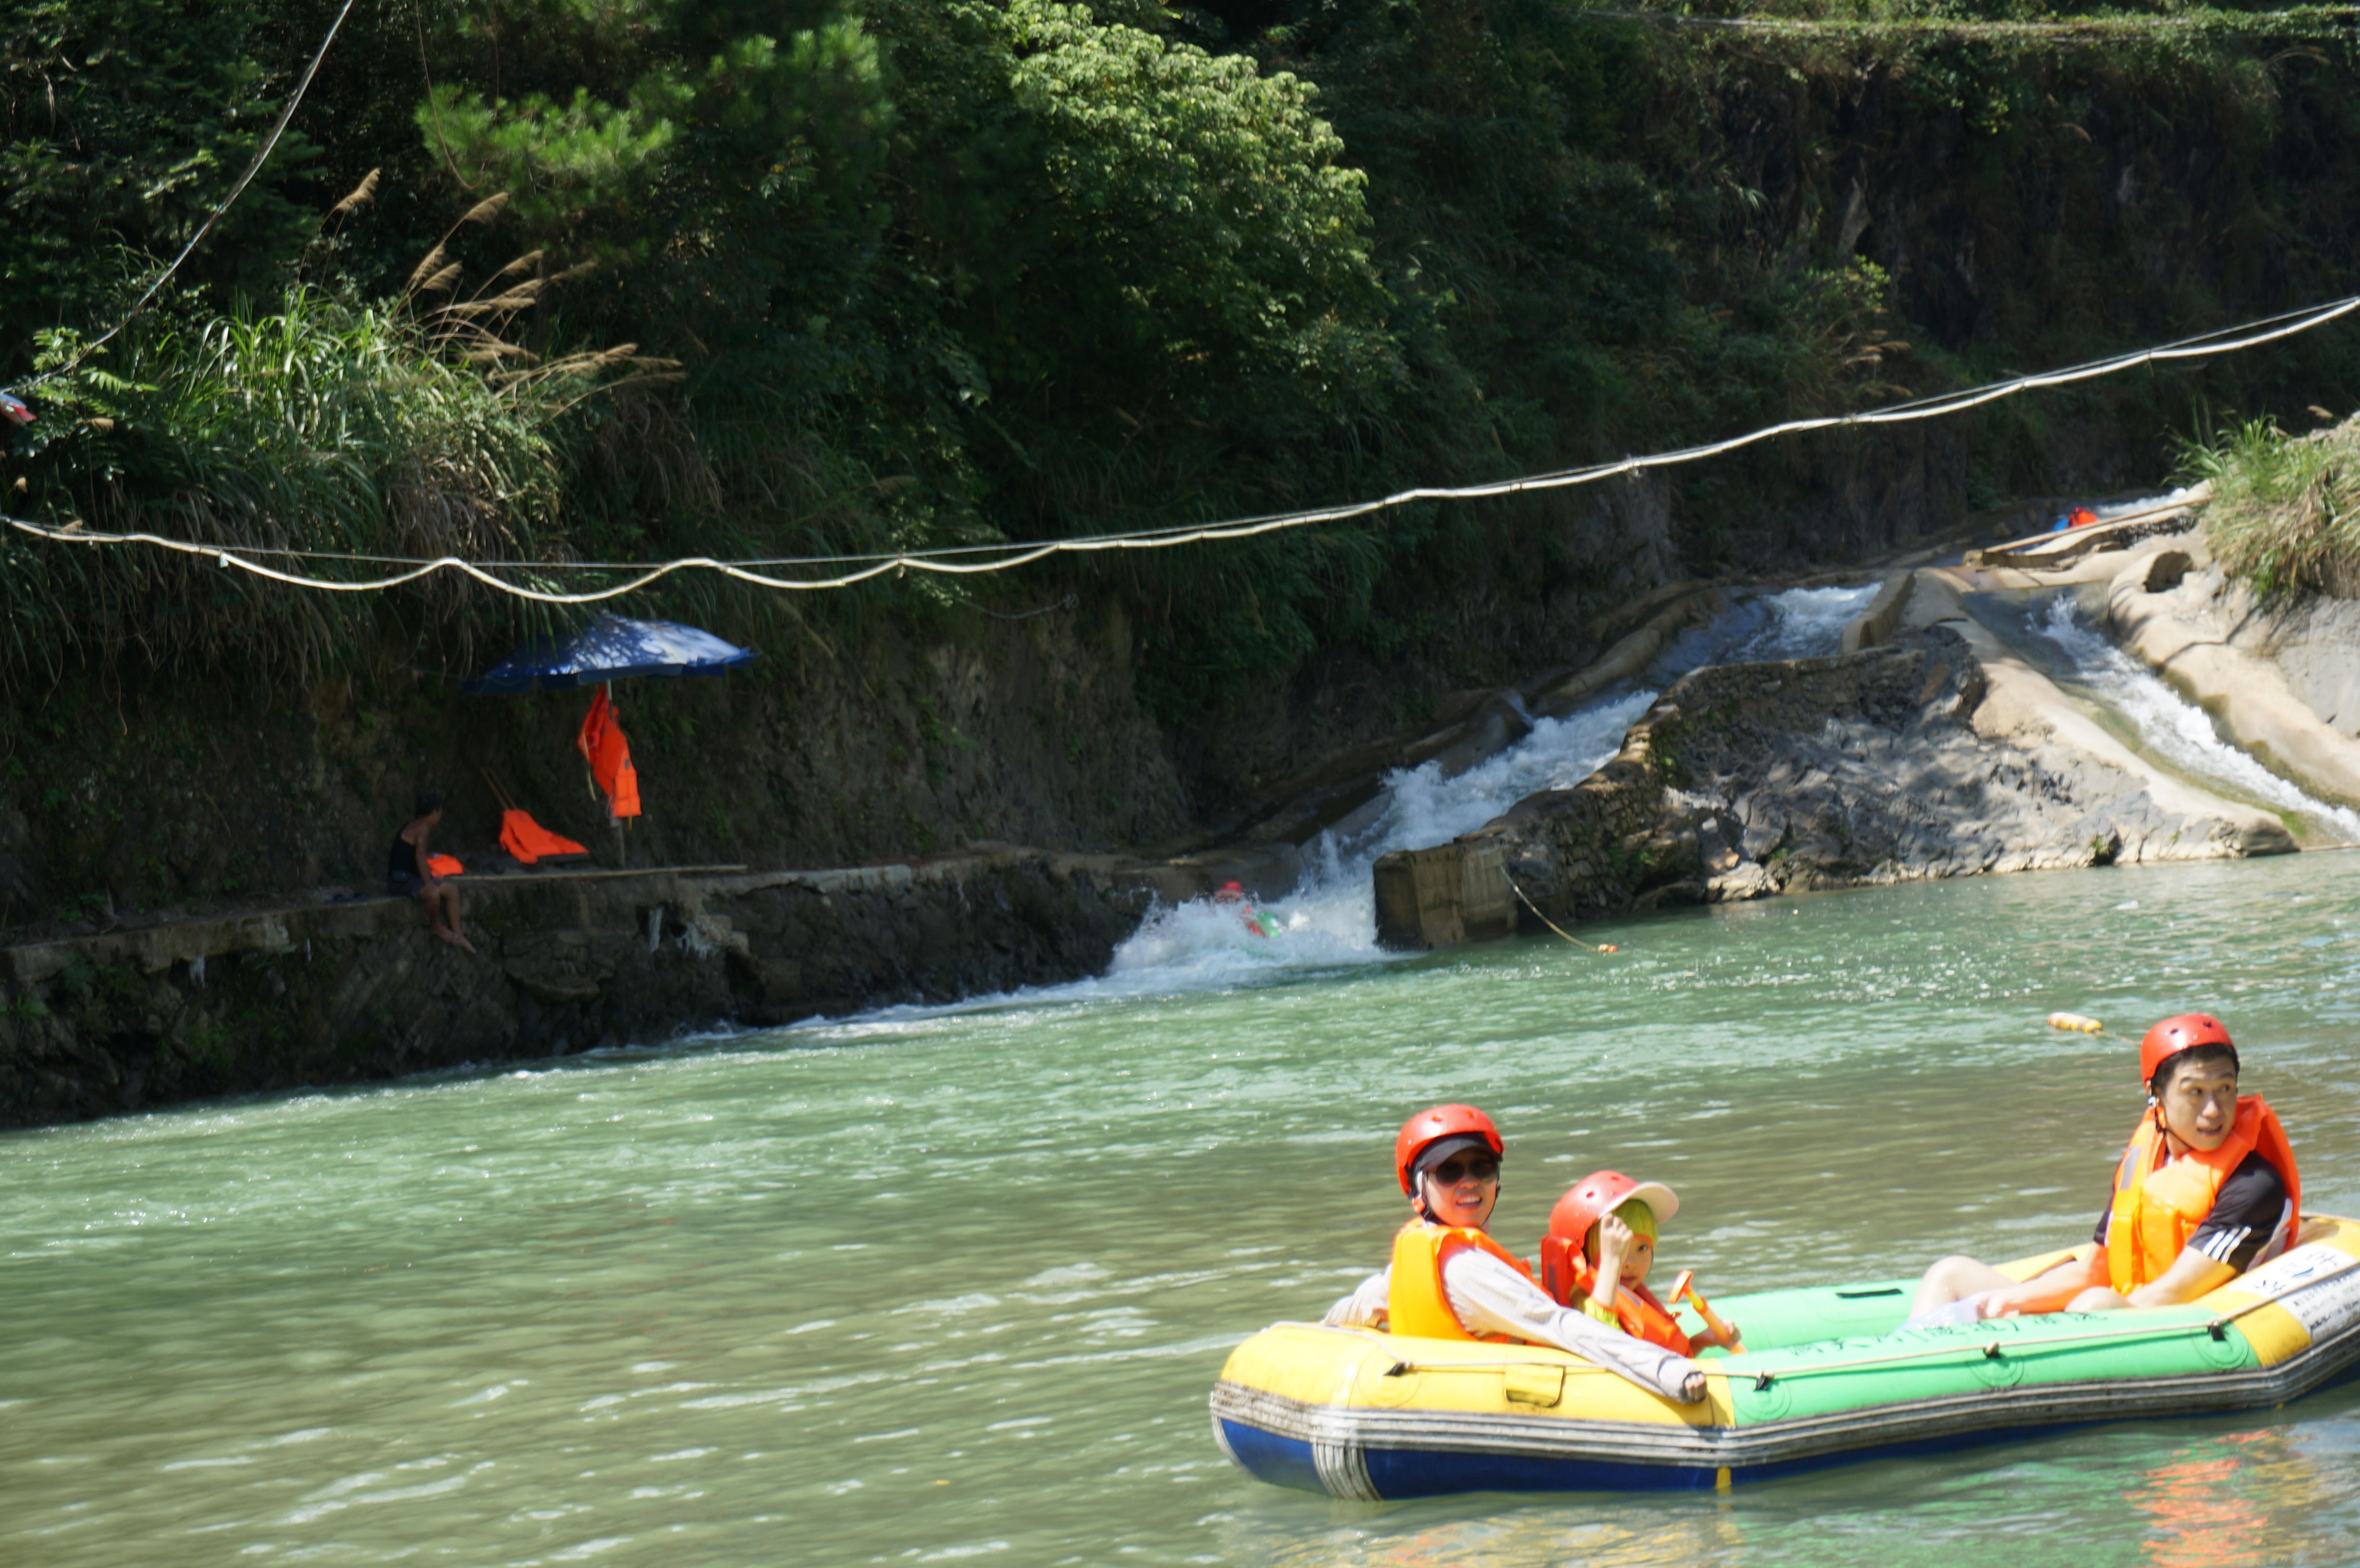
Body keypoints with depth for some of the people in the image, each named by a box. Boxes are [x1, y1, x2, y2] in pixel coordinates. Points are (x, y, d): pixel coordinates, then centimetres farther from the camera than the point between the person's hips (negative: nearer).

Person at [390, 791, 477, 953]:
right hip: (400, 881, -11)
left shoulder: (416, 825, 15)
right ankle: (438, 928, -10)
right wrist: (429, 883, -31)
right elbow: (420, 855, -27)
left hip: (412, 877, 11)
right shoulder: (423, 827, -16)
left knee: (452, 891, 6)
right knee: (433, 893, -36)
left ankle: (458, 935, 5)